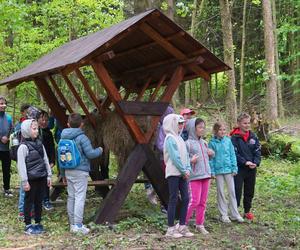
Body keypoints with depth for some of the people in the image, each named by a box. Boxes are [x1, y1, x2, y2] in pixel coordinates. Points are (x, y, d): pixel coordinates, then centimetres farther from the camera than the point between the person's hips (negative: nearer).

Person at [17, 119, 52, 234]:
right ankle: (28, 225, 13)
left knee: (39, 201, 13)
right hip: (31, 179, -6)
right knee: (29, 201, 4)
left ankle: (38, 223, 25)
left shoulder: (39, 144, 9)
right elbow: (21, 165, -13)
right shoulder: (23, 147, -12)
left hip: (41, 178, 6)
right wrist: (24, 181, -15)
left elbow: (46, 160, 13)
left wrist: (48, 175, 10)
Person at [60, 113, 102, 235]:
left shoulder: (63, 138, 8)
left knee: (71, 197, 12)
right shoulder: (82, 138, -13)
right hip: (80, 171, -7)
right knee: (80, 197, -5)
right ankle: (78, 225, -7)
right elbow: (90, 154, -15)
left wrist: (63, 174, 22)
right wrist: (99, 150, 7)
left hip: (68, 171, 7)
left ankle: (72, 224, 19)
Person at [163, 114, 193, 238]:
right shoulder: (170, 138, -10)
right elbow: (175, 157, -16)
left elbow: (185, 155, 14)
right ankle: (170, 229, 1)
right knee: (173, 199, -5)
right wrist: (184, 171, -12)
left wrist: (188, 169, 0)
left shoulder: (179, 138, 16)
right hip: (173, 173, -8)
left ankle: (182, 226, 14)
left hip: (182, 173, 8)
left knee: (185, 198, 6)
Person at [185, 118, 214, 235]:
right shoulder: (188, 143, -7)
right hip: (194, 176, -7)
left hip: (206, 175, 7)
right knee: (194, 201, -9)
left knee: (203, 202, 10)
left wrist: (211, 153, 4)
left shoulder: (204, 143, 14)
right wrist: (191, 161, -28)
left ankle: (200, 224, 19)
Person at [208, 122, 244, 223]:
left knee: (232, 192, 5)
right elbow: (211, 158, -4)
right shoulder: (212, 143, -4)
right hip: (218, 170, -2)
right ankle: (223, 215, 15)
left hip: (228, 169, 2)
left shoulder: (228, 140, 1)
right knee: (220, 192, 8)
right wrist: (212, 171, -8)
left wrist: (234, 168, -1)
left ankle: (235, 214, 13)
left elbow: (232, 155, 4)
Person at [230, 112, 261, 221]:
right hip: (239, 169, -5)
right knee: (237, 191, -2)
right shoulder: (235, 137, -9)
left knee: (249, 191, 14)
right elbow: (234, 153, -14)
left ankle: (247, 211, 27)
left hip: (252, 169, 5)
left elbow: (257, 151, 5)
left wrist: (256, 162, -11)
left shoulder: (253, 136, 6)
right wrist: (245, 162, -21)